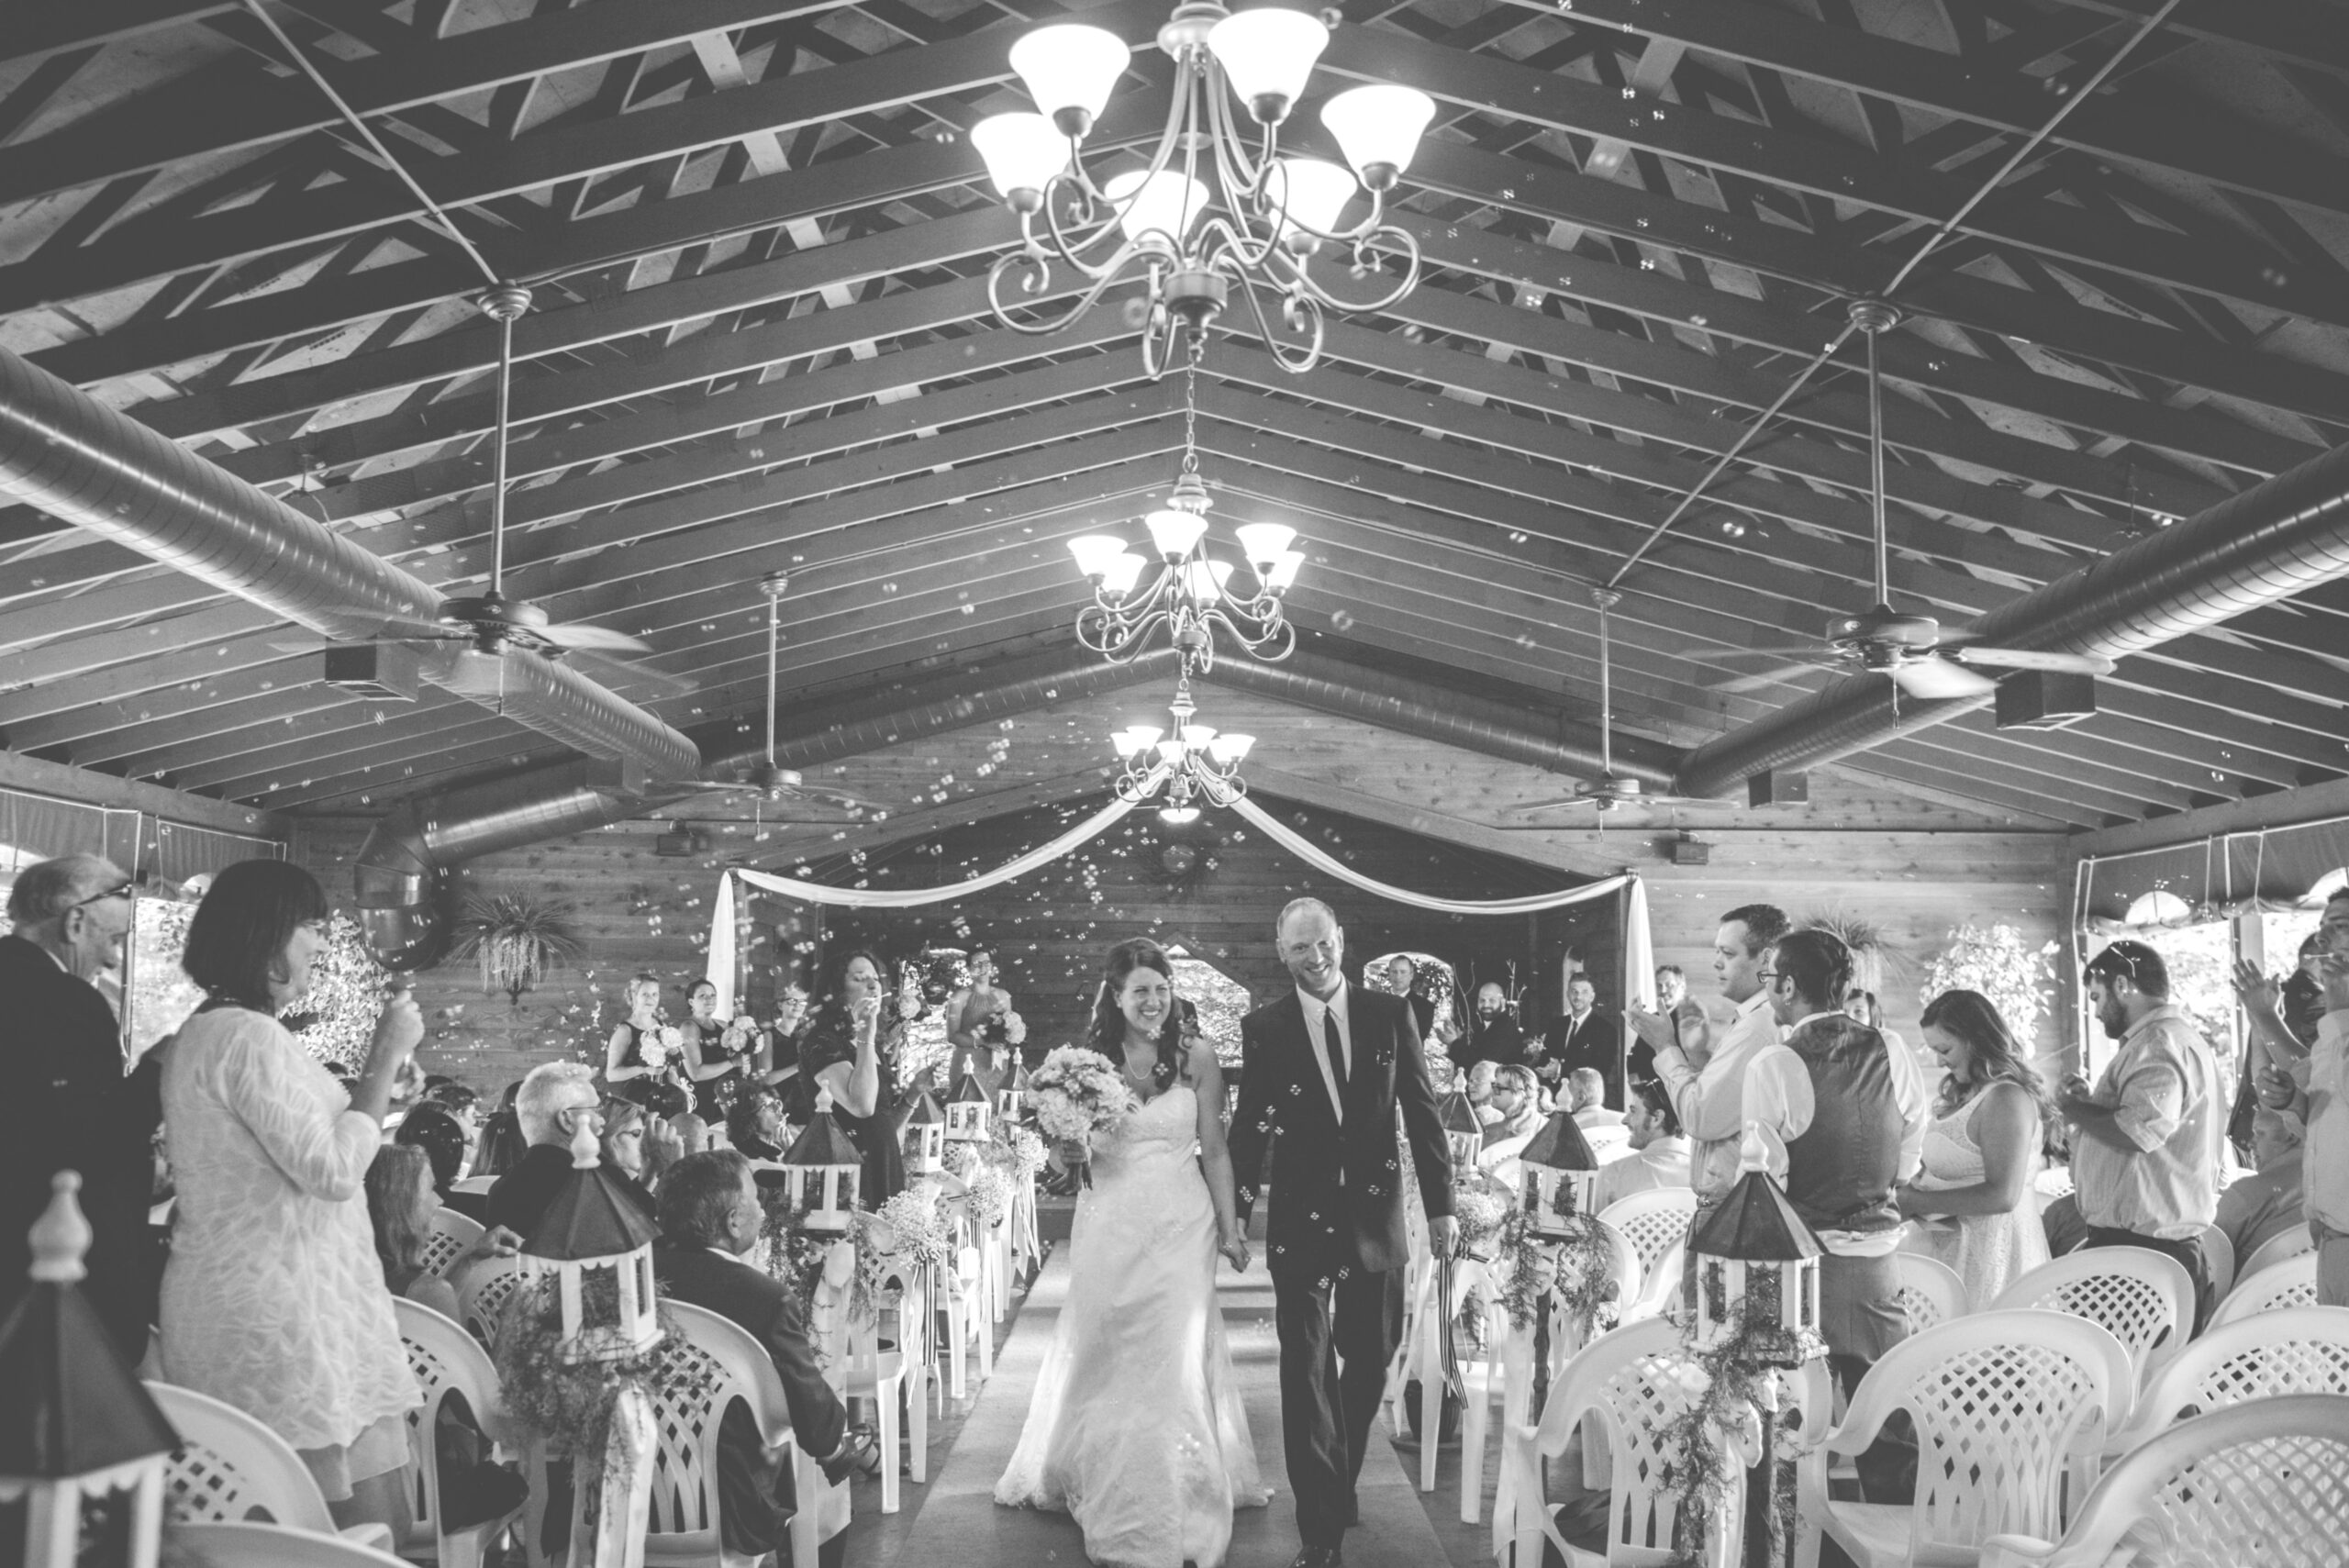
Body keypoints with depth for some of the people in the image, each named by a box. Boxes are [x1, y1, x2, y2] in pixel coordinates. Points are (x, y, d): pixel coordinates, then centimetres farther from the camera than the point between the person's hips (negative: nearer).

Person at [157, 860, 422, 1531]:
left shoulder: (210, 1030, 17)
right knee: (360, 1536, -8)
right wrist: (387, 1054, -12)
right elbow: (335, 1170, -18)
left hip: (256, 1309, 10)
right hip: (277, 1317, -10)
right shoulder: (250, 1035, -16)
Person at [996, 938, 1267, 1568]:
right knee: (1104, 1358, 9)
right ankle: (1112, 1494, 30)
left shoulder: (1196, 1060, -1)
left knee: (1175, 1361, 1)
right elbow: (1068, 1155, 5)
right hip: (1109, 1225, 1)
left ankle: (1174, 1506, 16)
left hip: (1181, 1226, -1)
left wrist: (1230, 1227, 1)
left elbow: (1214, 1150, 3)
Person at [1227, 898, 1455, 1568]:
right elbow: (1250, 1126, 2)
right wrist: (1236, 1213, 0)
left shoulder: (1390, 1014, -1)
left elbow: (1422, 1112, 2)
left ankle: (1339, 1482, 38)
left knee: (1370, 1362, 14)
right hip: (1301, 1220, -2)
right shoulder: (1263, 1028, -4)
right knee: (1307, 1373, -1)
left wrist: (1441, 1204, 0)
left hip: (1376, 1215, 2)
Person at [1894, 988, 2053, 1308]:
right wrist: (1913, 1185, 3)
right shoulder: (1968, 1093, 14)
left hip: (1989, 1254, -8)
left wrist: (1919, 1202, -18)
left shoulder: (2006, 1099, -15)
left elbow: (2002, 1195, -21)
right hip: (1953, 1244, 8)